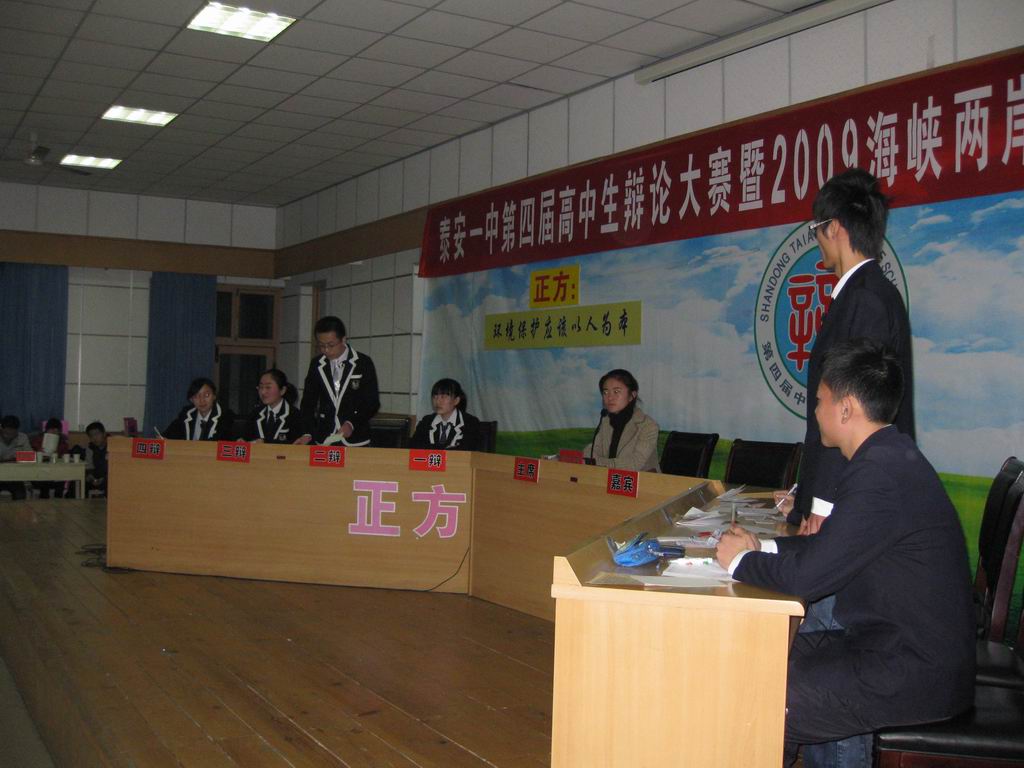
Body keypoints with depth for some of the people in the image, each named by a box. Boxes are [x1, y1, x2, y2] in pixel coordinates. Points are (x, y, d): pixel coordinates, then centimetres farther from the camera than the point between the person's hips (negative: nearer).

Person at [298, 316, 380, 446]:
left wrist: (352, 423, -20)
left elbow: (372, 403, -4)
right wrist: (308, 433, -9)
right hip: (323, 439, 3)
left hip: (355, 439, -3)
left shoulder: (363, 363, -5)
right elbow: (308, 402, 6)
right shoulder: (316, 364, 5)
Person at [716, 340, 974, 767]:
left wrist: (740, 562, -7)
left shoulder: (880, 474, -25)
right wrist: (762, 548, 8)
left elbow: (807, 577, -24)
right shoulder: (891, 455, 7)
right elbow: (831, 546, 17)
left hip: (916, 676, -10)